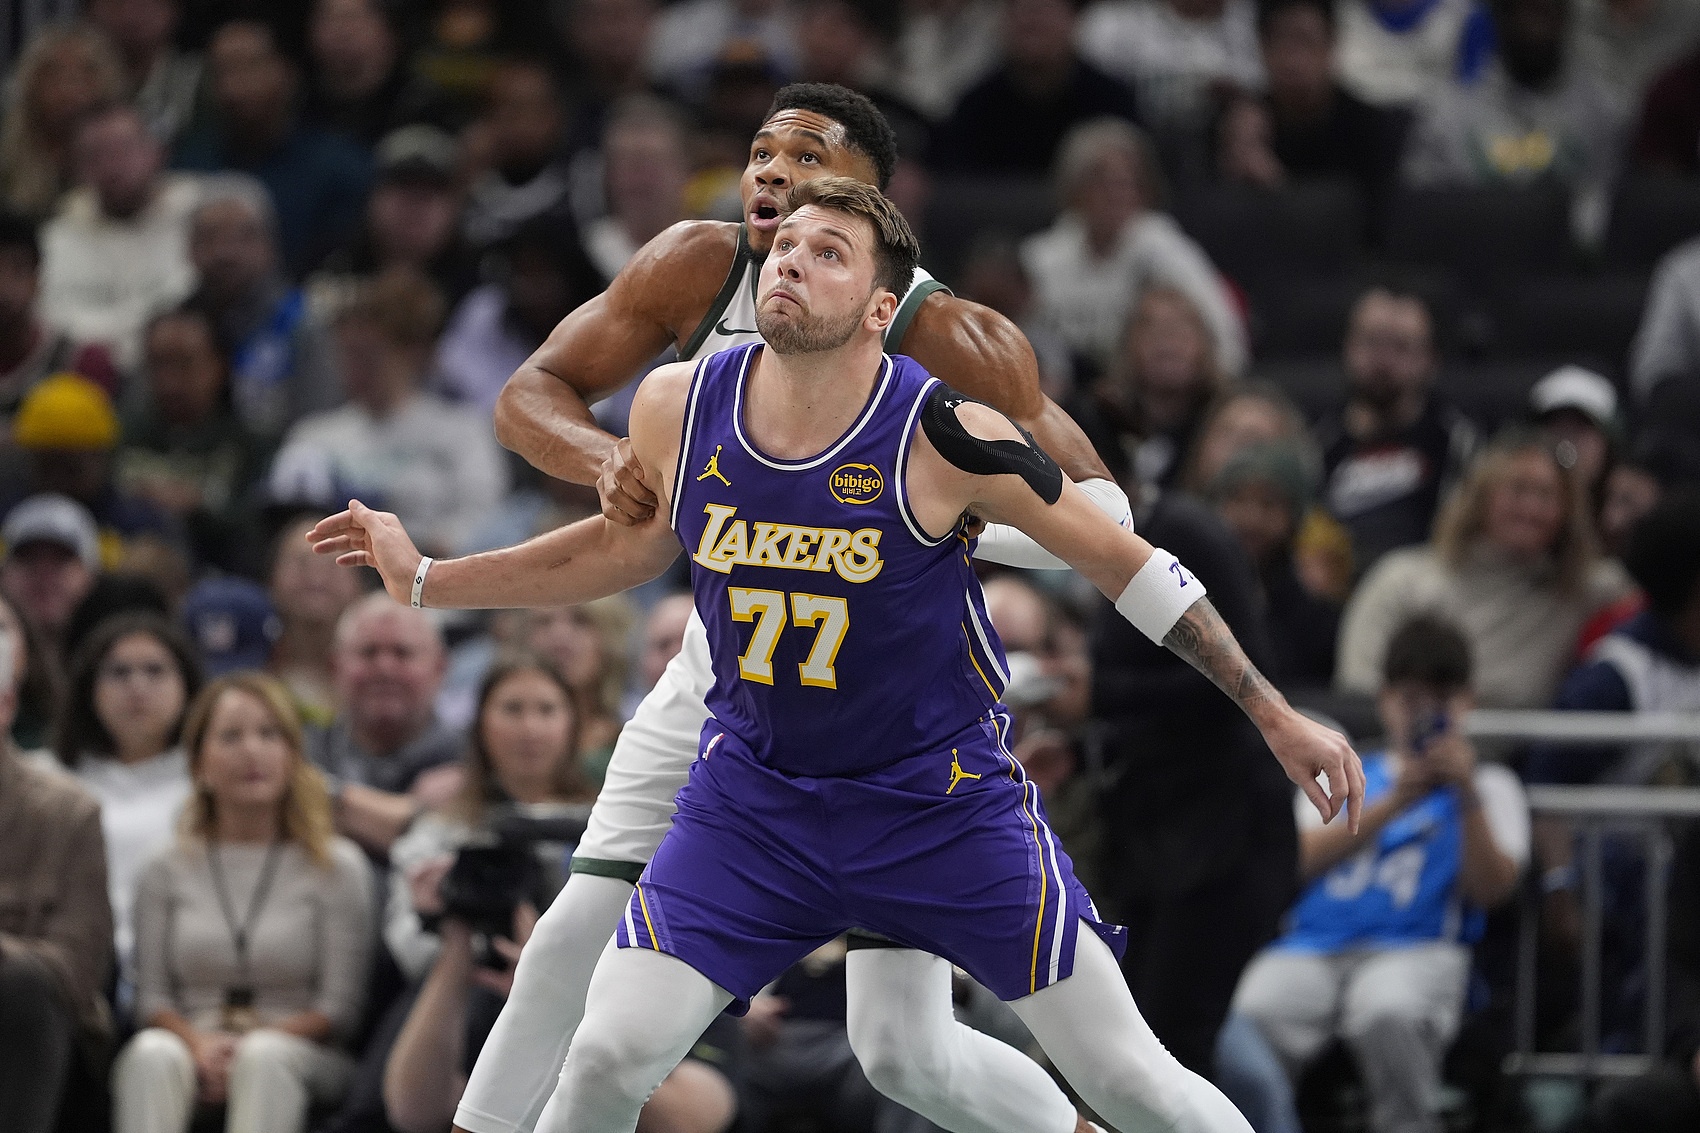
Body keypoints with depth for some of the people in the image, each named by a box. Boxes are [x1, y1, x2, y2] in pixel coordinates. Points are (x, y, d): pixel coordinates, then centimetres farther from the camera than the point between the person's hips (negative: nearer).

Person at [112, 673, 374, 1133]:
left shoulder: (336, 867, 8)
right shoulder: (169, 870, 13)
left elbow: (338, 1008, 3)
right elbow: (152, 996, 8)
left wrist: (253, 1044, -14)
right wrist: (198, 1042, -14)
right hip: (195, 1042, 1)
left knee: (263, 1057, -37)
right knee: (151, 1055, -34)